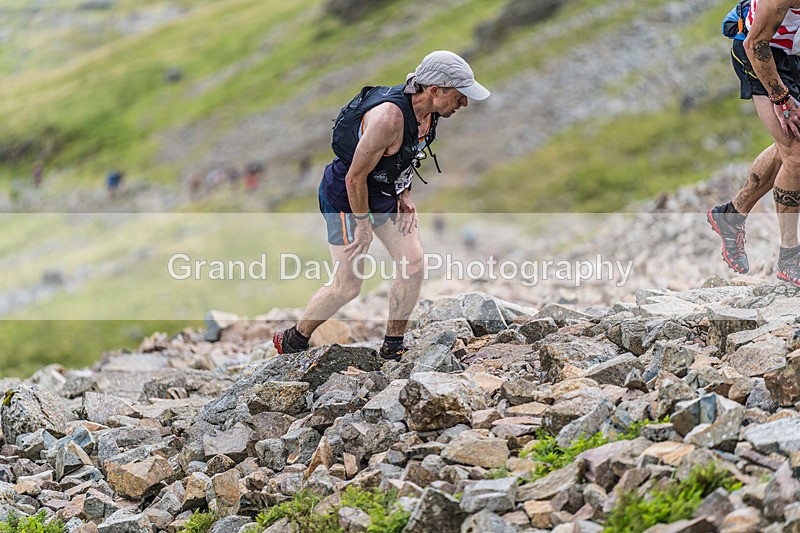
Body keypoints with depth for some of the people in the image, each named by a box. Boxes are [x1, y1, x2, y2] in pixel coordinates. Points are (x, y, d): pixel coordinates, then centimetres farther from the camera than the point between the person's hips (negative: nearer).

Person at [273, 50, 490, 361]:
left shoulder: (427, 110, -9)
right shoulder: (389, 117, -36)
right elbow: (355, 177, -27)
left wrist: (405, 195, 2)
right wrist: (363, 225, -18)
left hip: (387, 192, 8)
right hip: (346, 196, -8)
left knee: (413, 263, -3)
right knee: (347, 287, -2)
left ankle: (392, 349, 12)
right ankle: (292, 342, 21)